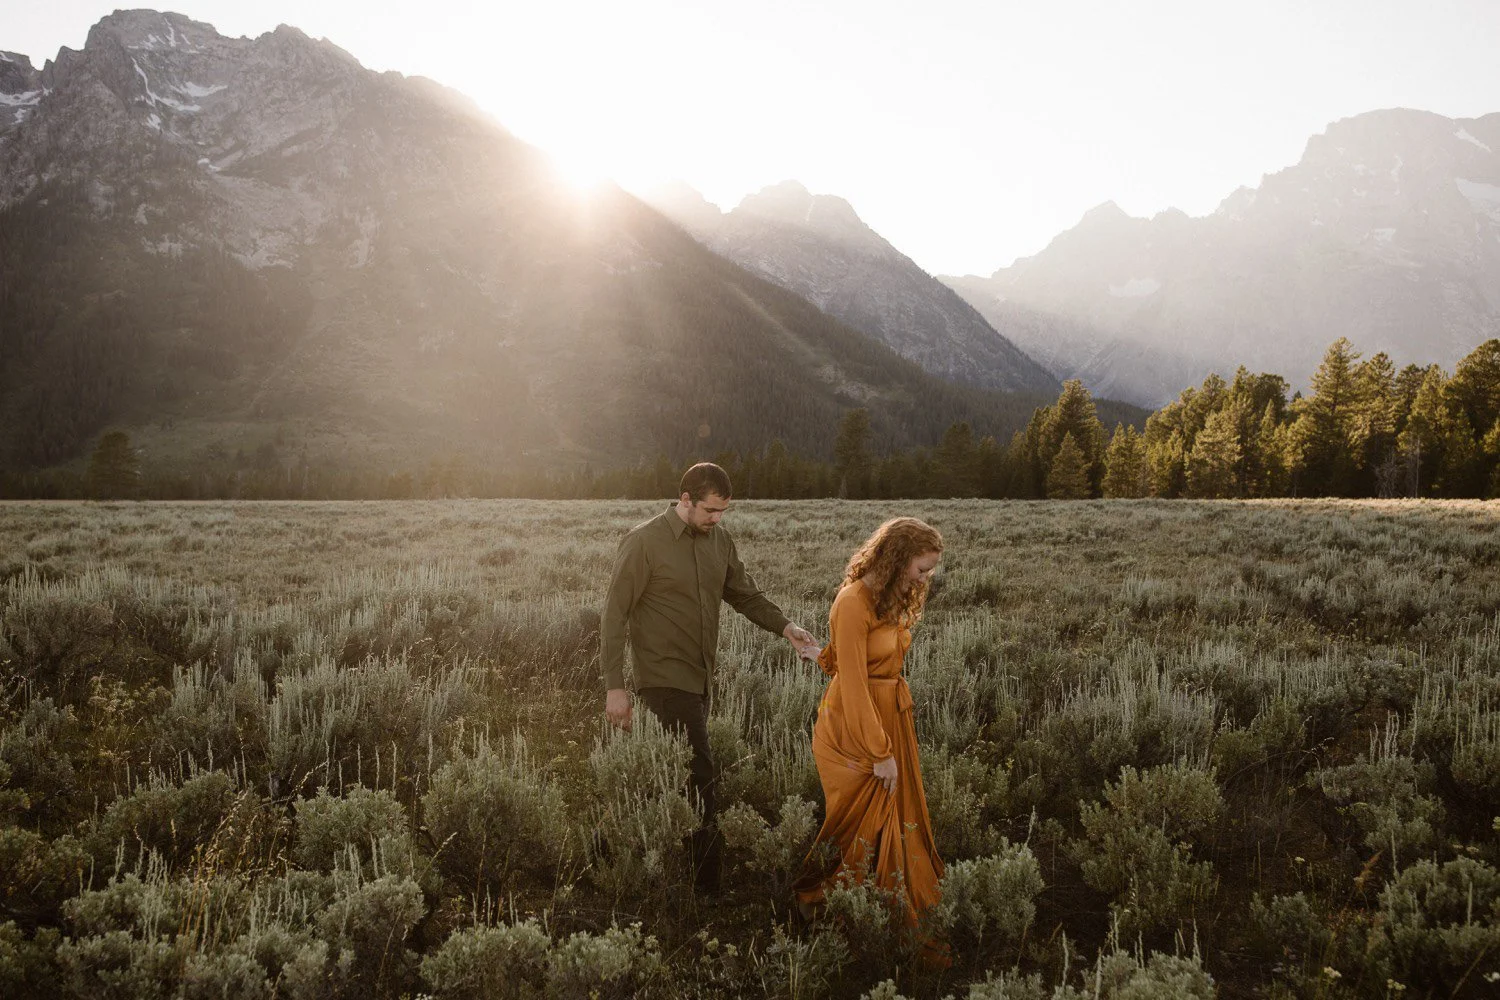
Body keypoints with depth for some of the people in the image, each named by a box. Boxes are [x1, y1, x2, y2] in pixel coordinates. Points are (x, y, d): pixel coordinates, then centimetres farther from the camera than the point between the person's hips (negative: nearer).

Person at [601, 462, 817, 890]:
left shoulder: (719, 539, 7)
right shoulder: (644, 542, -12)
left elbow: (745, 594, 15)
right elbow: (614, 616, -11)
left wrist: (784, 626, -2)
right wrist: (614, 686, -14)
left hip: (701, 679, 7)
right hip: (665, 680, -7)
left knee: (679, 775, 14)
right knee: (699, 775, -10)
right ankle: (707, 882, -1)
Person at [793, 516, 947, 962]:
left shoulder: (893, 598, 8)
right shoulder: (854, 602, -20)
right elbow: (854, 686, -21)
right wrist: (880, 752, -18)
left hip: (892, 718, 8)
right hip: (854, 725, -8)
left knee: (901, 820, 12)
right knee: (865, 824, 2)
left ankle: (907, 925, 24)